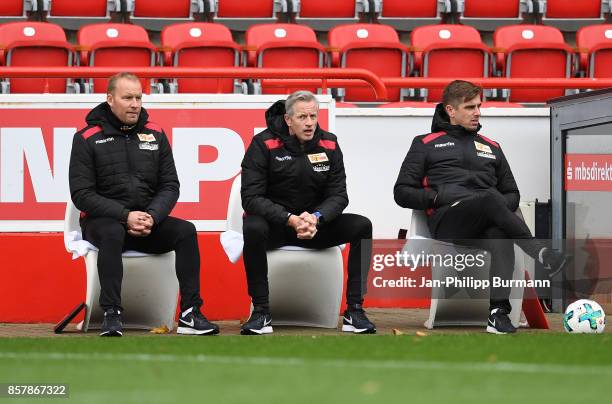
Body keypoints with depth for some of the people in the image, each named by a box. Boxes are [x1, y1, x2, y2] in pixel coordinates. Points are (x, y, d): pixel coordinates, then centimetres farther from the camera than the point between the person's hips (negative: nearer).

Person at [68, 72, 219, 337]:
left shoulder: (155, 135, 10)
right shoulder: (88, 138, -2)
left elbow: (170, 186, 7)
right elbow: (82, 195, -8)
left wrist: (152, 217, -13)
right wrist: (125, 216, -19)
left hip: (149, 222, 4)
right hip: (102, 220, -4)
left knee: (186, 230, -23)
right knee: (113, 233, -38)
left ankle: (189, 314, -26)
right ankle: (112, 315, -38)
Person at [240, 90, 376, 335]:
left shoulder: (329, 145, 0)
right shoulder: (264, 145, -11)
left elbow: (338, 195, -2)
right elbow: (251, 198, -17)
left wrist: (316, 218, -25)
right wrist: (290, 220, -29)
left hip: (316, 224, 4)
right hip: (274, 223, -4)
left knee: (362, 226, -19)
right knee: (253, 228, -37)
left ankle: (354, 311, -16)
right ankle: (261, 312, -27)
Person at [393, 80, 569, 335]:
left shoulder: (491, 148, 29)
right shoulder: (426, 144, 19)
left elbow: (512, 195, 30)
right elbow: (402, 192, 13)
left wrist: (503, 204, 5)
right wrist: (439, 197, -4)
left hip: (489, 219, 3)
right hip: (447, 222, -3)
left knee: (499, 232, -39)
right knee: (489, 199, -38)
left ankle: (498, 311, -51)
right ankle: (541, 253, -42)